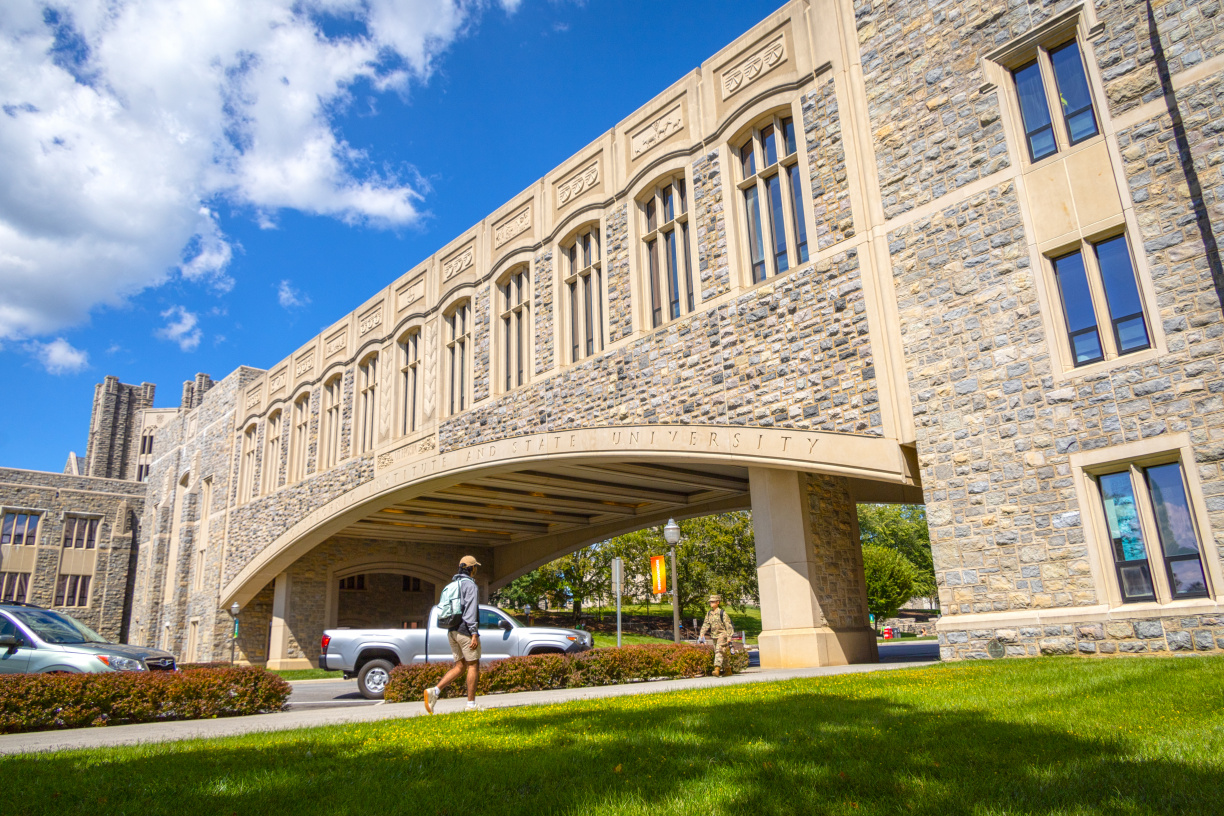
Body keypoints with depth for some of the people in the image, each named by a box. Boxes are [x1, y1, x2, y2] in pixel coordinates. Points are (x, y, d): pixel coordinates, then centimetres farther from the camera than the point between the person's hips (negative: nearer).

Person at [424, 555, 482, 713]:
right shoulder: (470, 584, -9)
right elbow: (470, 610, -18)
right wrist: (474, 634, -20)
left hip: (452, 631, 8)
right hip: (465, 630, -8)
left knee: (460, 666, 11)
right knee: (473, 665, 1)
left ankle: (434, 691, -6)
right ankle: (471, 705, 3)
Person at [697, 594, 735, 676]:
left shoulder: (722, 612, -9)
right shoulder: (709, 613, 9)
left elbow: (728, 625, -9)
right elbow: (706, 624, 7)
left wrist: (729, 637, -13)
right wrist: (702, 633, -8)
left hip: (722, 635, -7)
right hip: (714, 636, 7)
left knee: (719, 651, -20)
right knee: (719, 653, 10)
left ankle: (717, 669, -29)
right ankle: (728, 670, 23)